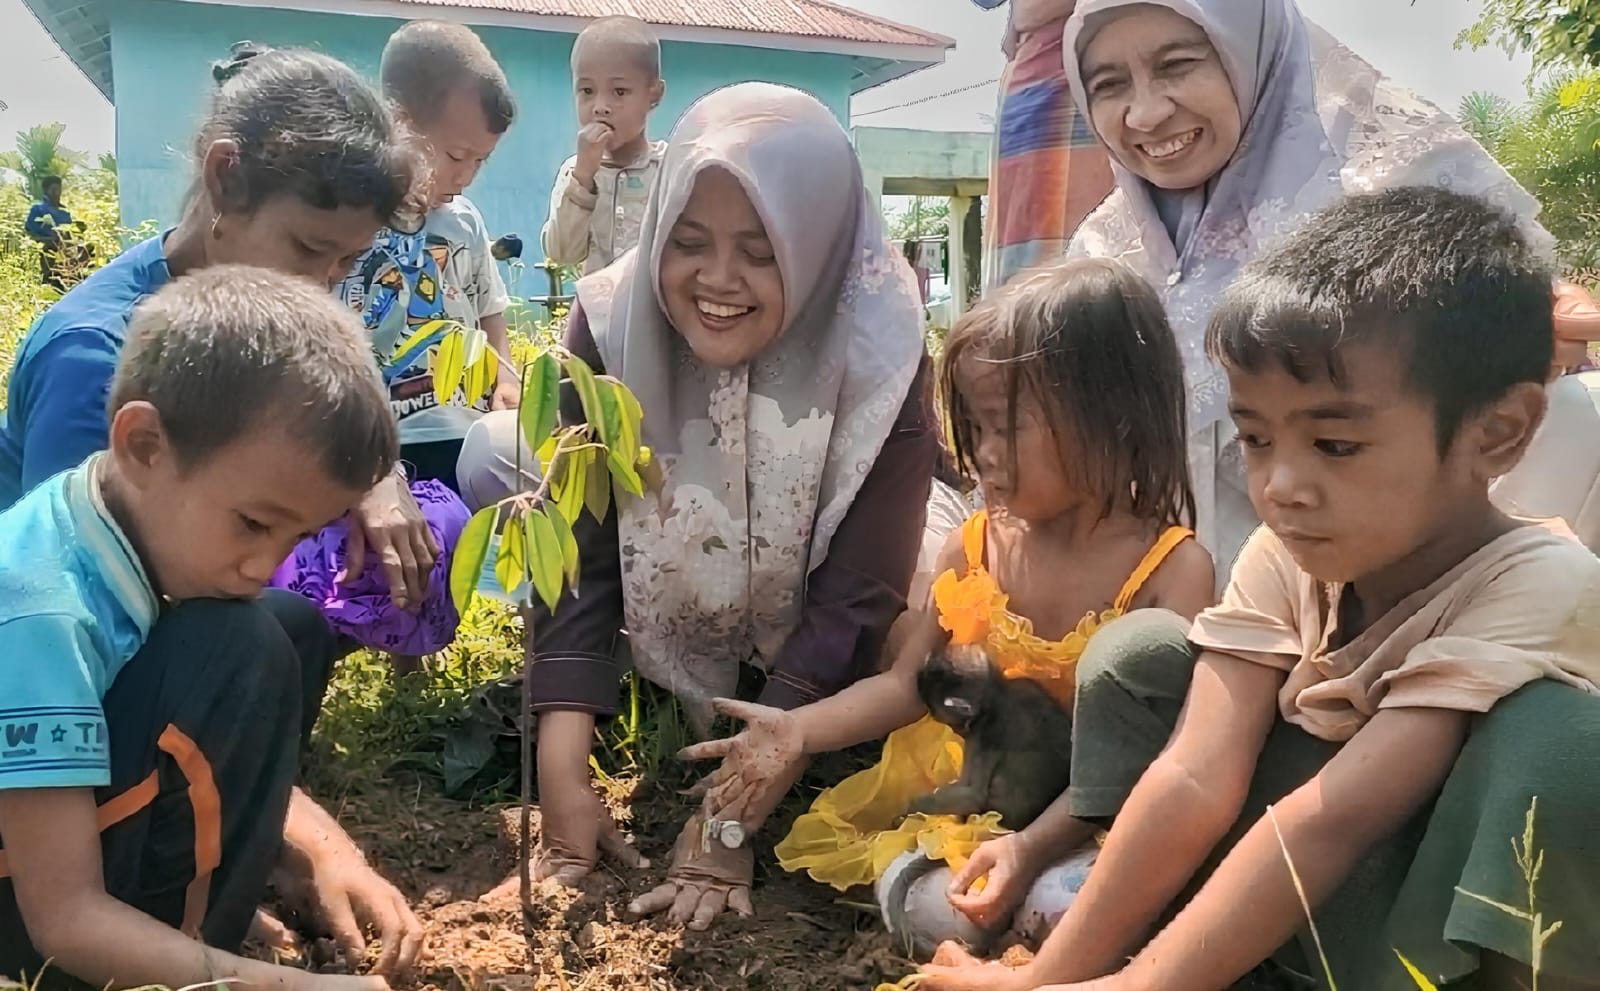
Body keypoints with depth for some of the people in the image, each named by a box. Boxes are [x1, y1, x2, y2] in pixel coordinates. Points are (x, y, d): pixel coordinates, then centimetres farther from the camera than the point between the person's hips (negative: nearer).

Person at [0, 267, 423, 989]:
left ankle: (180, 899, 3)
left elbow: (223, 740, 2)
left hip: (87, 814, 9)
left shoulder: (148, 525, -8)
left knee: (296, 629, 8)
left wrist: (321, 848, -14)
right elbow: (66, 920, -29)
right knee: (240, 652, -26)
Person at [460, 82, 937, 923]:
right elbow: (577, 550, -22)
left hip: (807, 664, -3)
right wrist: (563, 775, -30)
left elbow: (854, 598, -25)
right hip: (664, 641, 3)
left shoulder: (879, 363, -26)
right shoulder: (612, 322, -22)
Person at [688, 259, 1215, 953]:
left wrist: (1035, 844, -29)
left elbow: (1148, 744, -19)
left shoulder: (1174, 570, -16)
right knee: (937, 913, -21)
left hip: (1091, 816, -2)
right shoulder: (974, 548, -3)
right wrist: (798, 730, -13)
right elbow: (906, 683, 3)